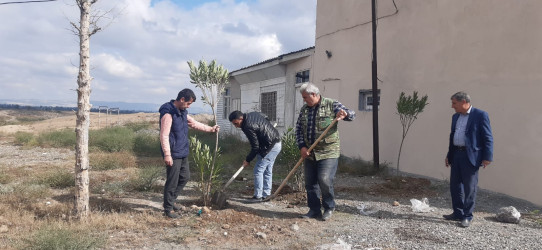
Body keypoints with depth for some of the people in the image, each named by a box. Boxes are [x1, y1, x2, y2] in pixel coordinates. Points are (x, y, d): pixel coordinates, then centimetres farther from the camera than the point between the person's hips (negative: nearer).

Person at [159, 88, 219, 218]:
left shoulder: (183, 112, 12)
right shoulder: (168, 113, -18)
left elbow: (195, 124, 26)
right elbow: (164, 135, -22)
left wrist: (211, 129, 28)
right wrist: (167, 154, -26)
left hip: (183, 153, 10)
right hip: (173, 155, -10)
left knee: (185, 177, 18)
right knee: (172, 182, -1)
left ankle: (170, 201, 33)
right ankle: (168, 209, 12)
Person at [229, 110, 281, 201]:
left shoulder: (248, 127, -22)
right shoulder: (252, 114, 5)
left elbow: (255, 147, -18)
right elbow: (266, 120, 20)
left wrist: (248, 160, -7)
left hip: (270, 147, -10)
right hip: (277, 143, 10)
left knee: (258, 170, -4)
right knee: (267, 170, 14)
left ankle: (258, 196, 1)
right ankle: (266, 195, 20)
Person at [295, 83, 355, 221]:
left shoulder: (331, 105, -2)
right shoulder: (304, 109, 11)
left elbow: (352, 115, -6)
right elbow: (298, 129, 10)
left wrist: (345, 113, -30)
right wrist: (302, 146, -3)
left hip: (328, 152, -5)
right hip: (309, 153, 5)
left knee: (325, 180, -12)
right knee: (310, 183, 8)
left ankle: (329, 208, 10)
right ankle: (314, 209, 22)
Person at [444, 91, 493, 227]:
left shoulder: (480, 115, -8)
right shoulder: (455, 117, 14)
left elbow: (488, 138, -10)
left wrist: (487, 157, -16)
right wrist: (449, 155, 19)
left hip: (471, 156, -7)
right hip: (456, 155, 7)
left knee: (469, 188, 1)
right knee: (455, 185, 12)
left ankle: (467, 216, 11)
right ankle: (458, 213, 24)